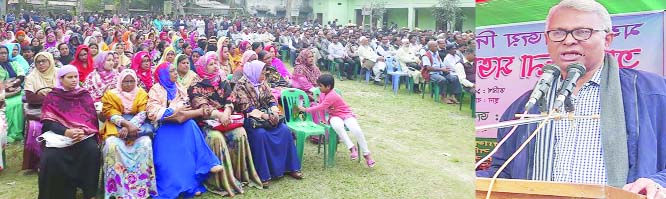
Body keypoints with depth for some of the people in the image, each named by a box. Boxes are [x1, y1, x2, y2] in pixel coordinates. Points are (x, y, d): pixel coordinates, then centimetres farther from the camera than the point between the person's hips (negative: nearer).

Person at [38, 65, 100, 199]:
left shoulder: (85, 95, 13)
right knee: (51, 157, -31)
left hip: (83, 134, 1)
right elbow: (48, 122, -2)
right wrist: (67, 132, -21)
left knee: (92, 150, -31)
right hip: (58, 134, 0)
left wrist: (82, 131, -17)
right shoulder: (52, 97, 9)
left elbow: (92, 118, 6)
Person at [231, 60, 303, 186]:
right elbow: (246, 107, -16)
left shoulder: (262, 83, 12)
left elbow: (271, 98, 11)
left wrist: (274, 111, -10)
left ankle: (291, 167, -6)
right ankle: (263, 174, -27)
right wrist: (264, 115, -23)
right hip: (250, 118, -6)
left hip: (266, 115, 6)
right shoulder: (241, 85, -8)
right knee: (260, 133, -34)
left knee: (284, 130, -14)